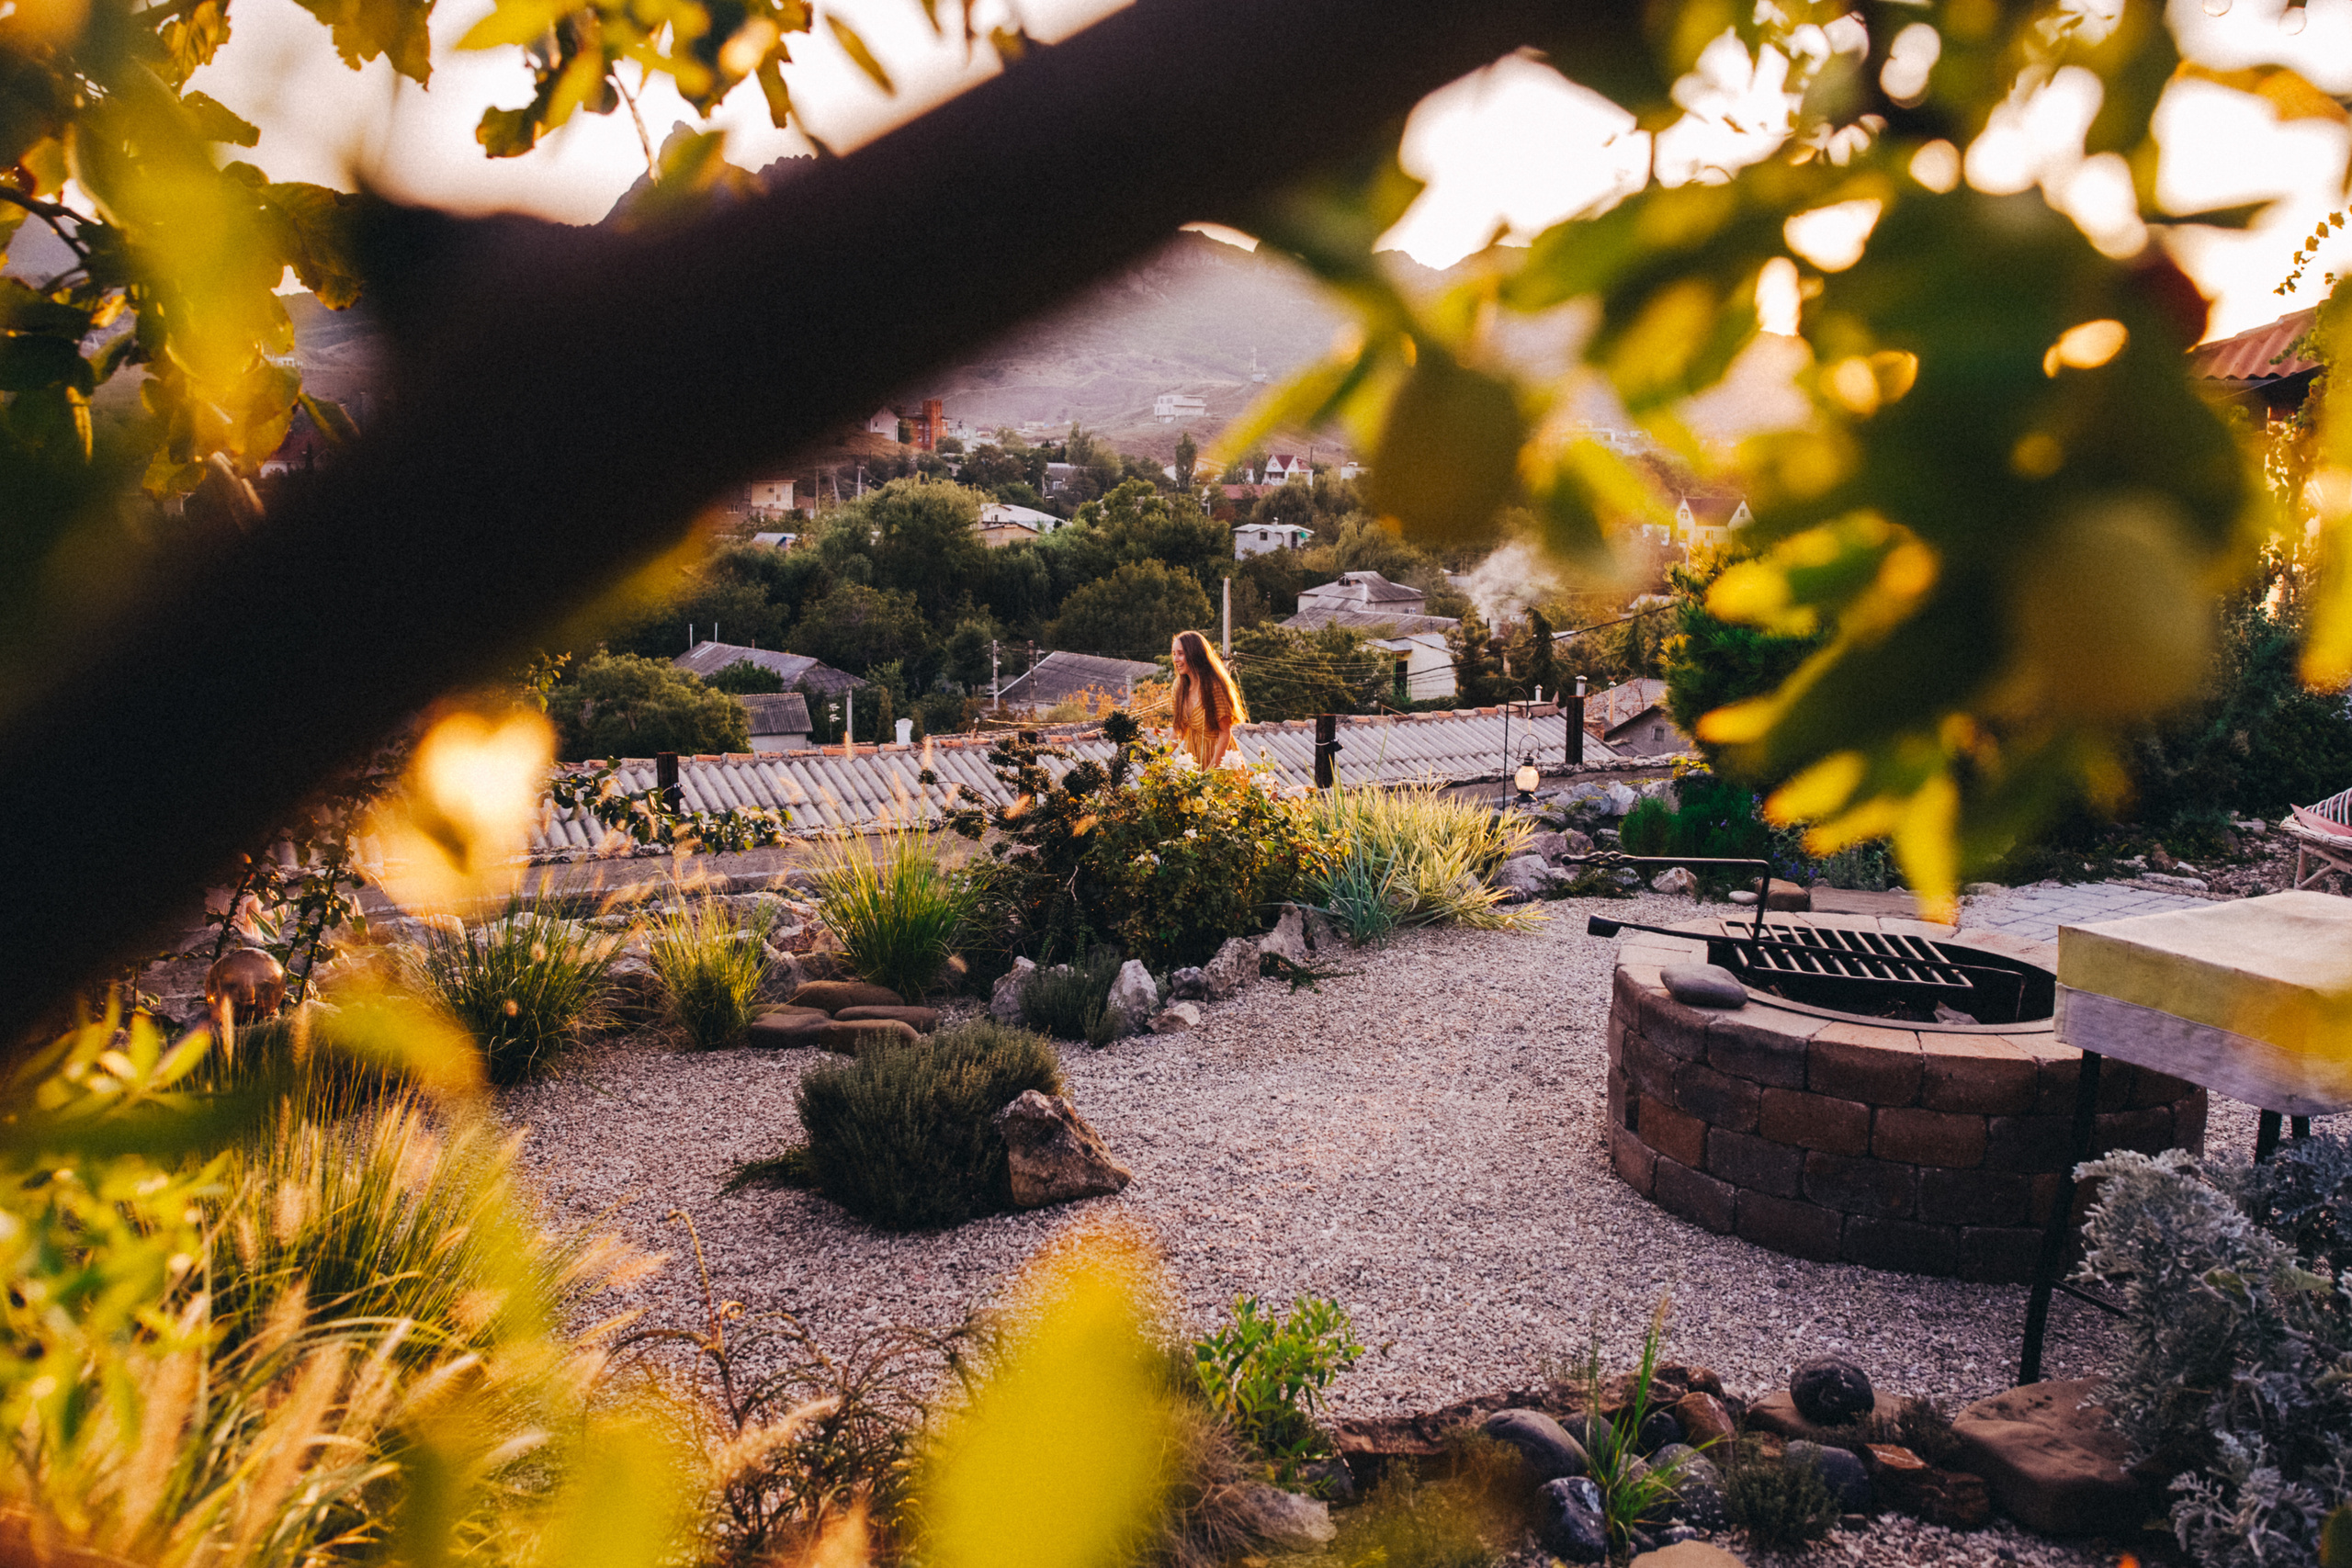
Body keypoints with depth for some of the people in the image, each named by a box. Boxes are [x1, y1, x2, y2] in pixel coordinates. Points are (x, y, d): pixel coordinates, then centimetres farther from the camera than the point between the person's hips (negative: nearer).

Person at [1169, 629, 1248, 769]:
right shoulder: (1179, 688, 3)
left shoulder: (1215, 686, -18)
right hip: (1193, 755, 6)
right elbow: (1179, 728, 9)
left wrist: (1211, 769, -21)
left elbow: (1225, 732, -17)